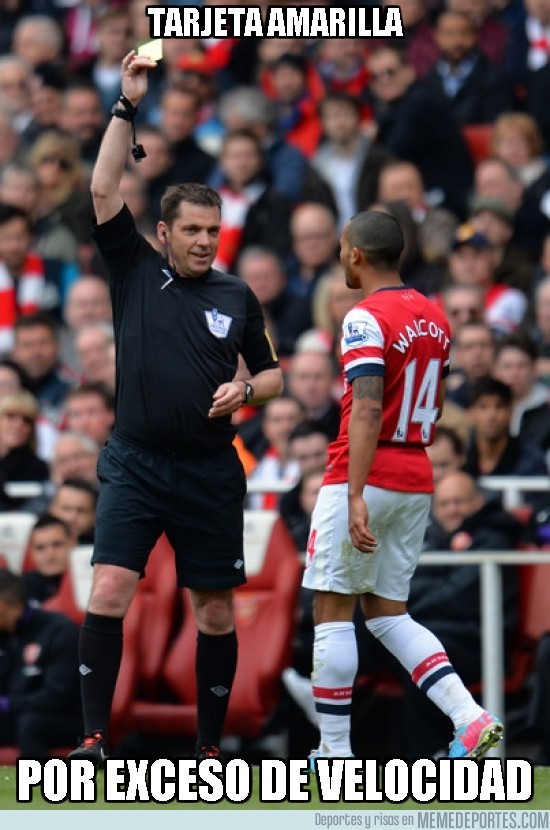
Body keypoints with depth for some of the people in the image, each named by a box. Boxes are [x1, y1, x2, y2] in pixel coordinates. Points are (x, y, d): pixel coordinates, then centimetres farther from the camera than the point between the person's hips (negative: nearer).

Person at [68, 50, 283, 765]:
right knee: (108, 593, -16)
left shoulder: (237, 297, 8)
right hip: (135, 464, -2)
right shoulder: (136, 271, 4)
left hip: (209, 471, 2)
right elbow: (104, 191, -7)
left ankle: (210, 746, 16)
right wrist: (127, 105, -11)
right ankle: (94, 738, -12)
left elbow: (273, 375, 18)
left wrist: (244, 390, -5)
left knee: (216, 611, 4)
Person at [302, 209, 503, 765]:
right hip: (417, 481, 8)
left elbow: (368, 410, -24)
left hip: (362, 480, -8)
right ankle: (469, 718, -5)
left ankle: (335, 752, 3)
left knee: (333, 611, 2)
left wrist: (357, 495, -28)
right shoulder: (434, 317, 11)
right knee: (387, 613, 12)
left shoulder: (366, 320, -15)